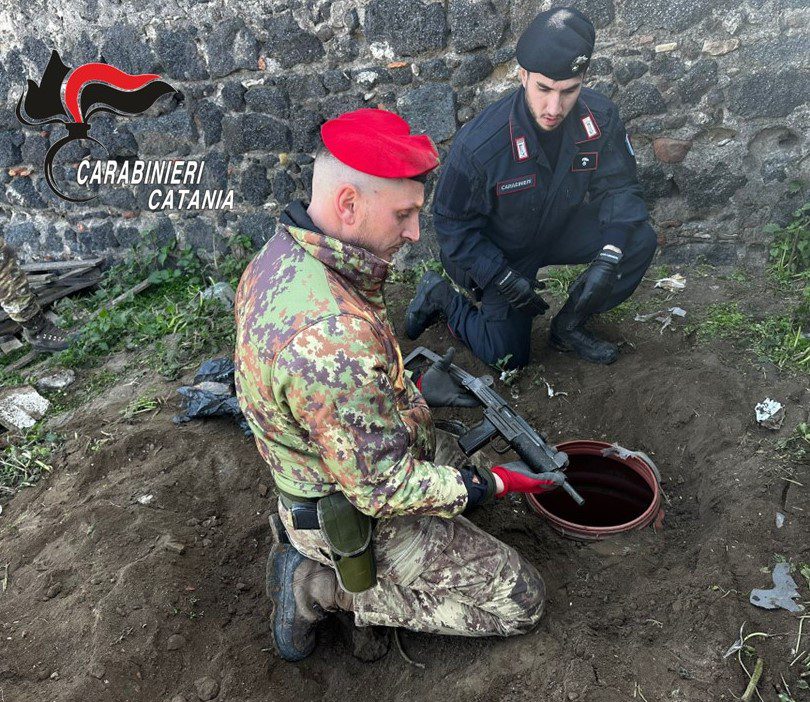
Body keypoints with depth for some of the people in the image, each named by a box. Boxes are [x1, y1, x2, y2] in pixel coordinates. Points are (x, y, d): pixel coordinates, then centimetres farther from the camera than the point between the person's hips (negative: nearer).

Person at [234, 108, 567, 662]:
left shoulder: (279, 257, -7)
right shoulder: (332, 334, -38)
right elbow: (386, 488, -28)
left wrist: (414, 389, 9)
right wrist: (499, 483, -16)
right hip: (358, 522, -8)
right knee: (520, 600, 4)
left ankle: (310, 554, 16)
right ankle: (321, 587, 3)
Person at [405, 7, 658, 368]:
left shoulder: (600, 116, -21)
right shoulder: (478, 144, -33)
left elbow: (619, 186, -11)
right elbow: (452, 223, -21)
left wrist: (608, 259, -27)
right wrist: (506, 279, -25)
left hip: (561, 230, 5)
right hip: (500, 251, -4)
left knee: (639, 240, -17)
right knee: (509, 357, 0)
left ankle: (568, 326, 1)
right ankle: (438, 294, 22)